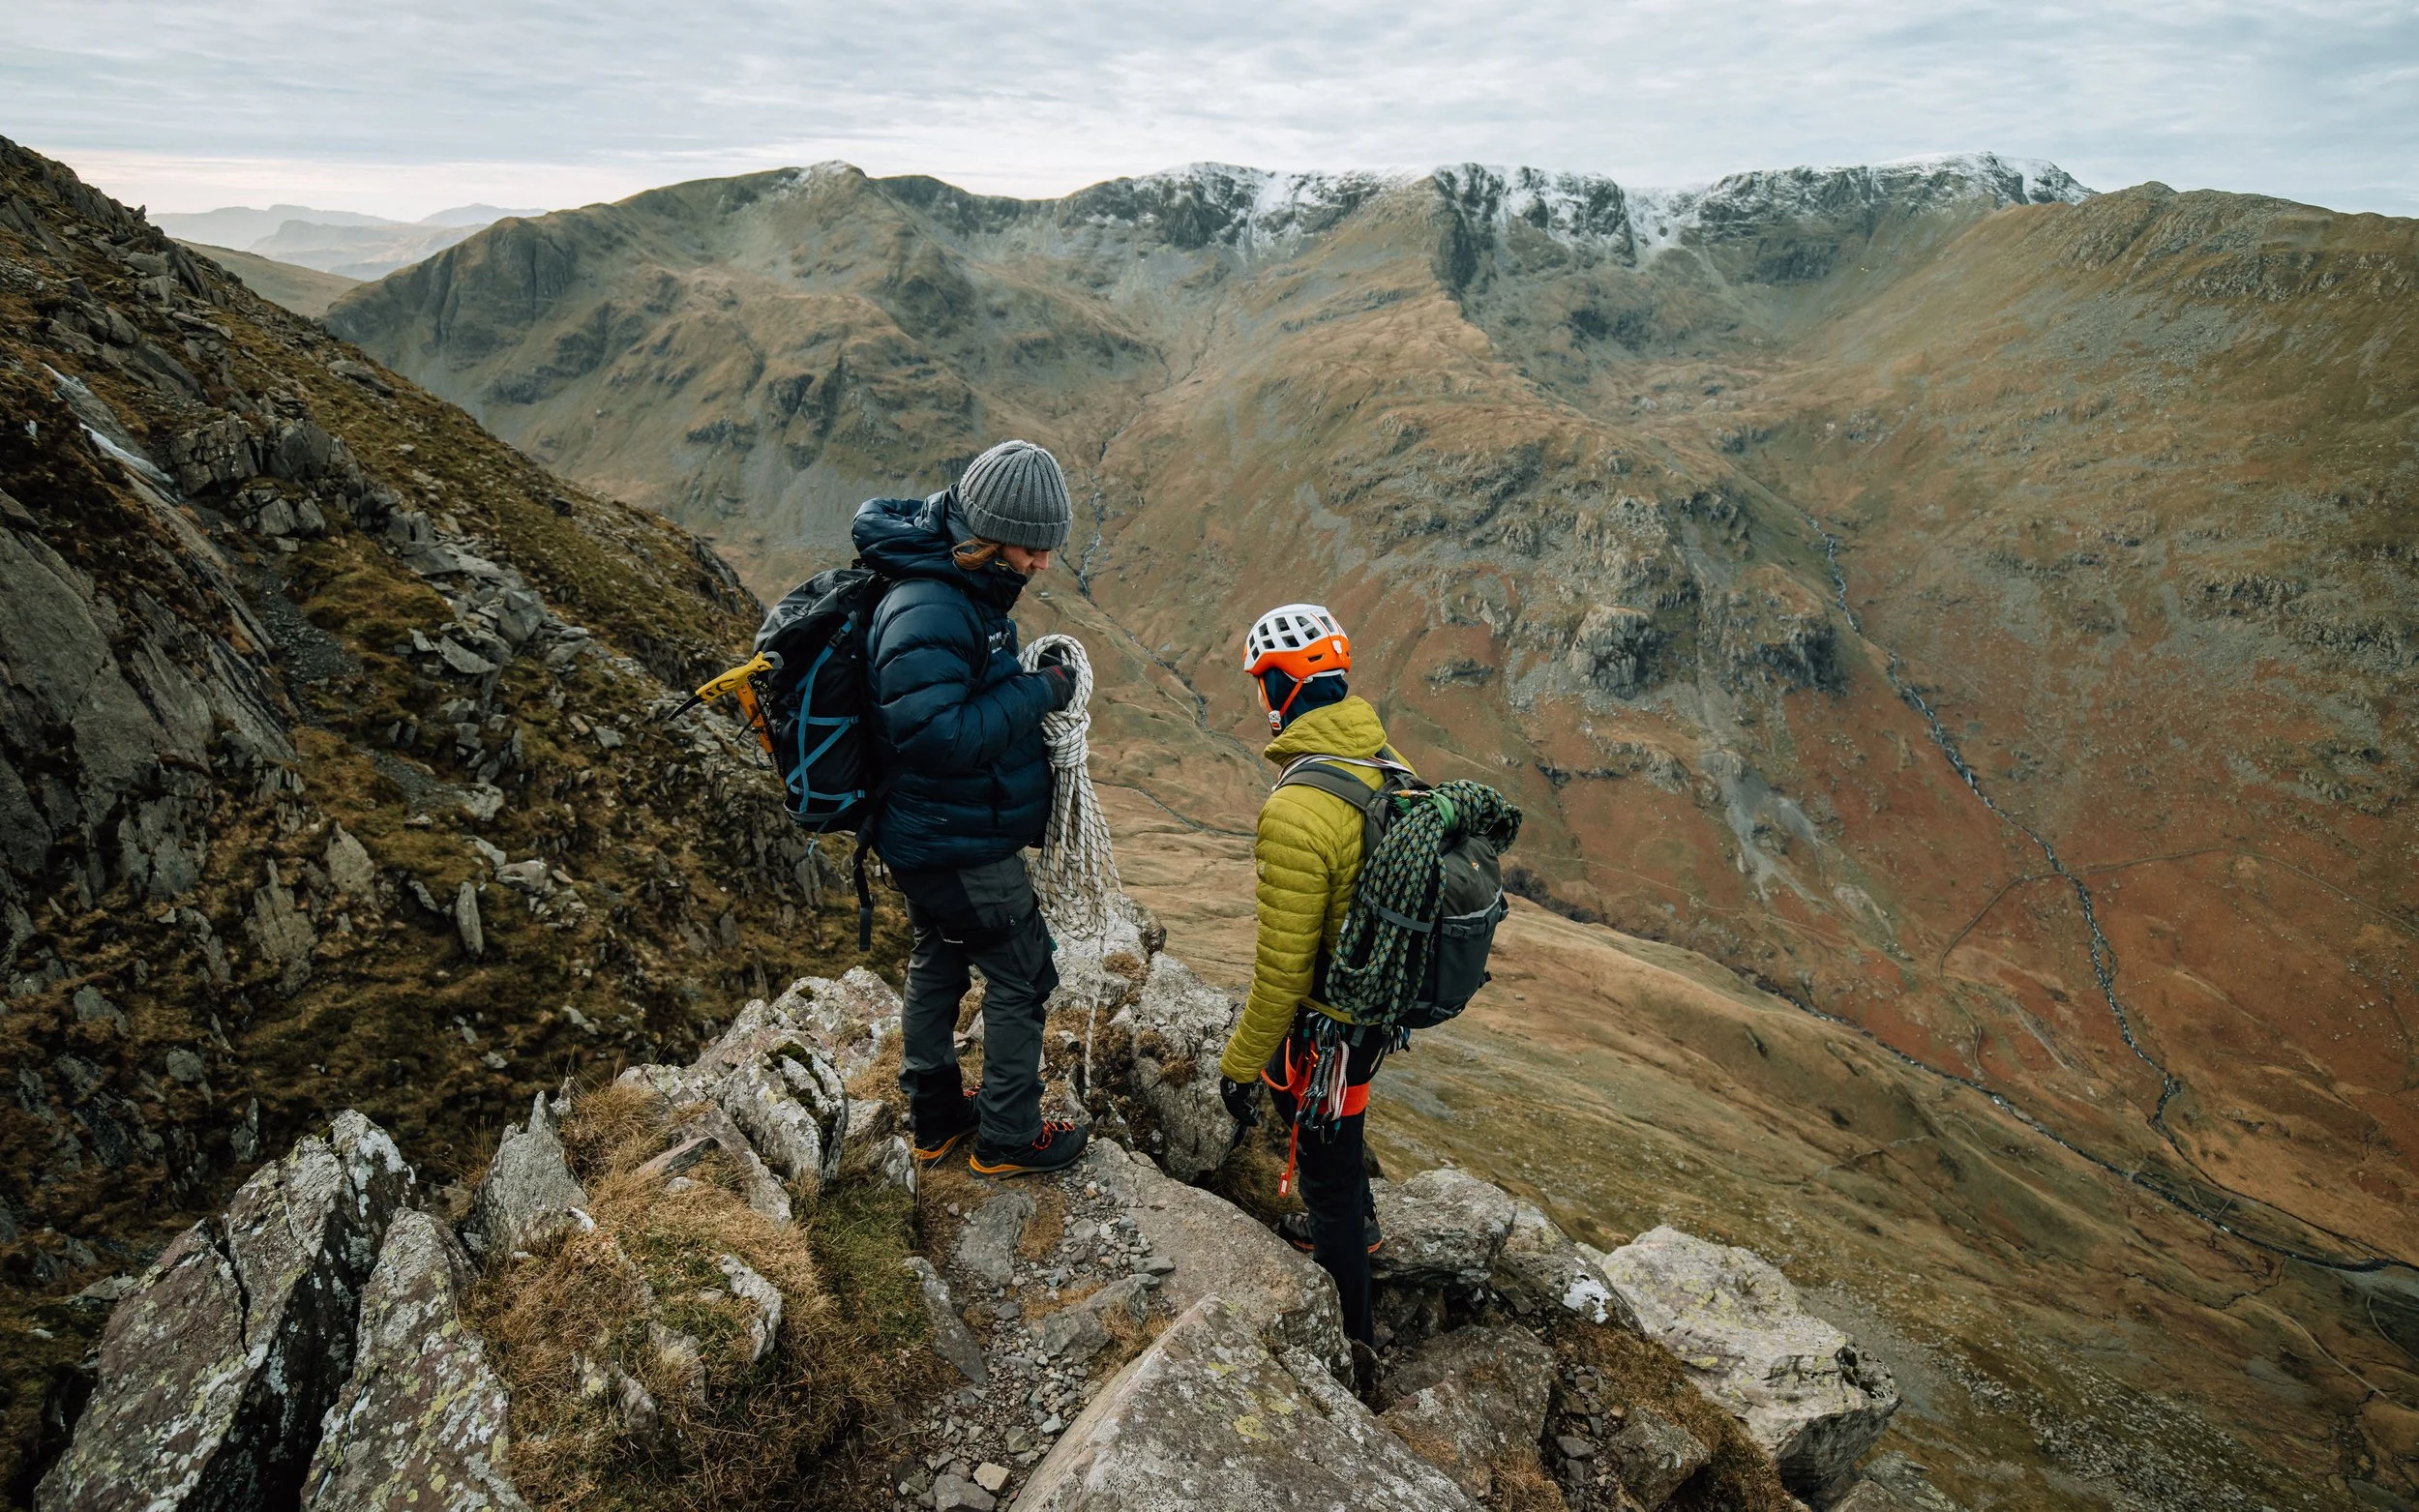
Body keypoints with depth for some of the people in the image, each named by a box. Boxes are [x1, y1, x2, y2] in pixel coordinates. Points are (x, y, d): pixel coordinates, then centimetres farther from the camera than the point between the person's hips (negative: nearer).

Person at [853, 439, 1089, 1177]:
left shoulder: (968, 589, 4)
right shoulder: (928, 612, -28)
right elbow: (934, 735, -33)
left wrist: (1031, 684, 1)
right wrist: (1036, 693, -26)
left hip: (928, 838, 10)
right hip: (960, 846, -10)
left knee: (938, 964, 22)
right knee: (1021, 977, 5)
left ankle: (936, 1116, 40)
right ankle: (1009, 1136, 21)